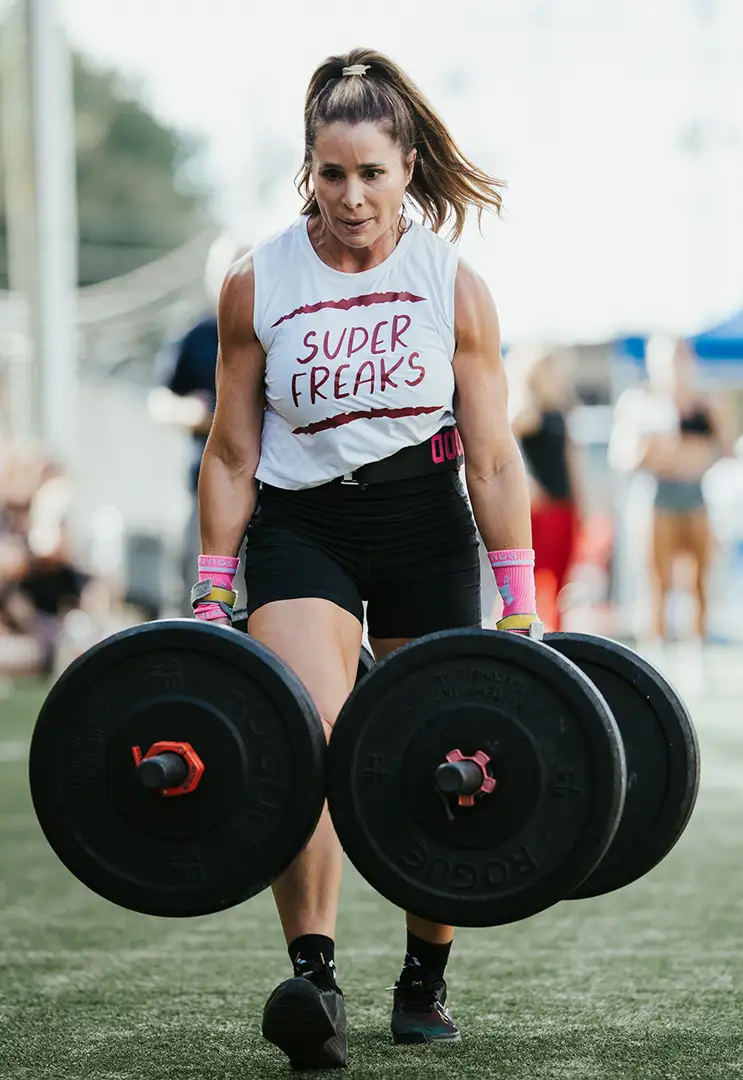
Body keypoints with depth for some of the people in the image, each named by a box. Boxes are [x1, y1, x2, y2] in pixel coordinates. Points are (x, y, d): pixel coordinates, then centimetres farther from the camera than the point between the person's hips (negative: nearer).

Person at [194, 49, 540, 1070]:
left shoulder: (455, 287, -5)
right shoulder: (256, 285, -5)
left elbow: (493, 459, -2)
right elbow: (232, 456, 2)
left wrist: (519, 605, -3)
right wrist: (212, 595, -1)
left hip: (426, 531, 1)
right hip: (300, 525, -1)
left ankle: (426, 981, 24)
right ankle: (314, 979, -31)